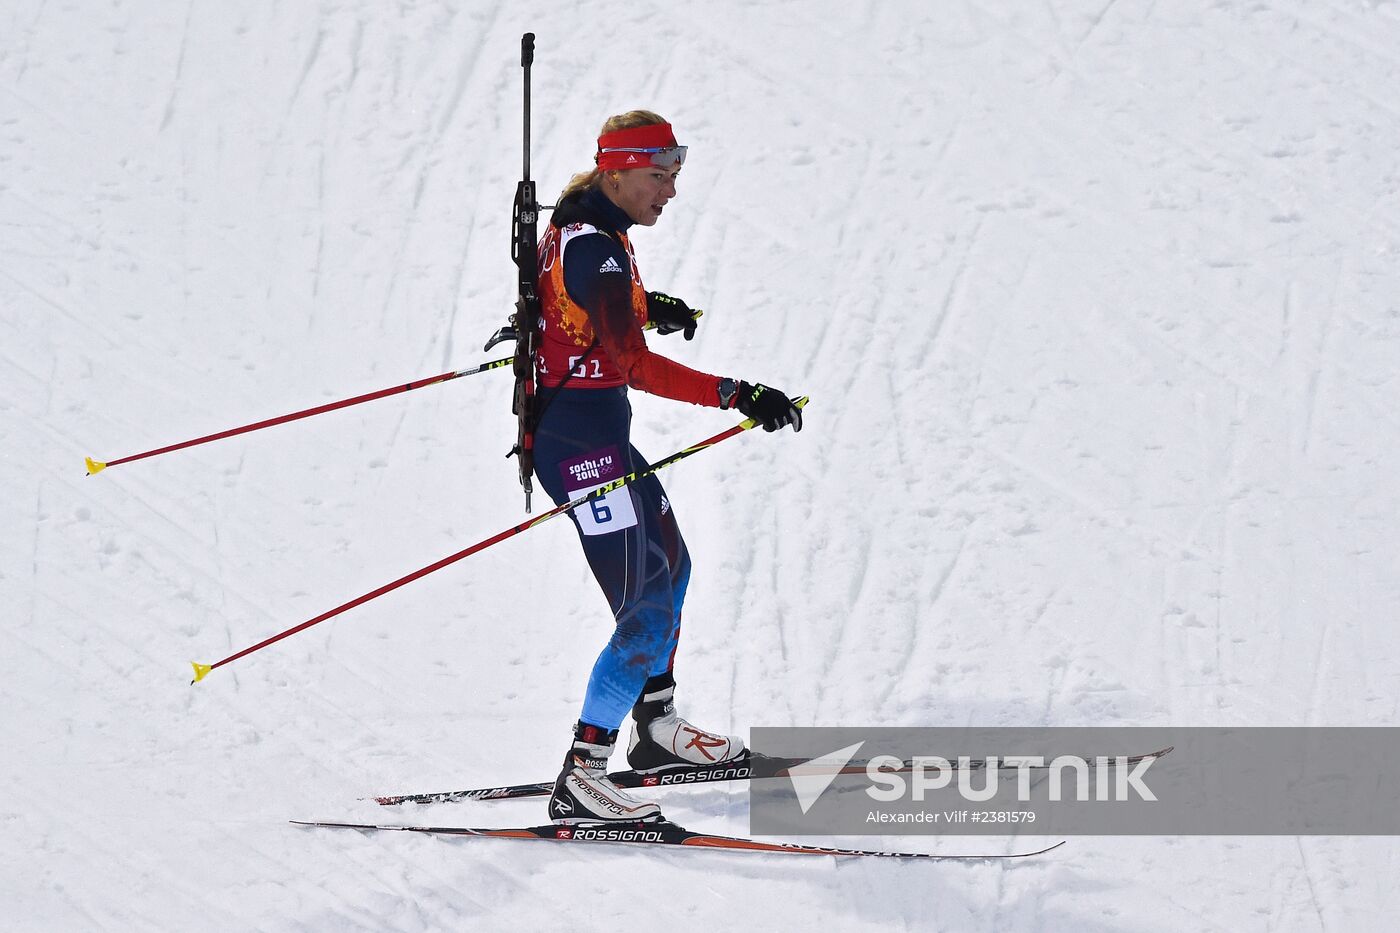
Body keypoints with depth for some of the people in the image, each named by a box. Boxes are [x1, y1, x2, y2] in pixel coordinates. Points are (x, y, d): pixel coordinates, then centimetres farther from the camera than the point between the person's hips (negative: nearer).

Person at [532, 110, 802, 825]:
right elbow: (634, 365, -31)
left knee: (670, 569, 27)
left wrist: (644, 305, 29)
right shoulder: (594, 249, -22)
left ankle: (656, 728, 41)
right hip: (582, 445, -11)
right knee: (648, 617, -13)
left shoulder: (578, 226, 8)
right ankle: (579, 781, -14)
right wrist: (736, 395, -34)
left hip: (594, 434, 11)